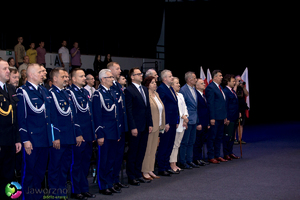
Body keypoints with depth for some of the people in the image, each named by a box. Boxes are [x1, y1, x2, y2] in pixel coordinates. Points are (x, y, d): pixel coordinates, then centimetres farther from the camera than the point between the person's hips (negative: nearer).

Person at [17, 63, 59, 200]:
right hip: (32, 141, -7)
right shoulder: (22, 92, -6)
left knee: (40, 172, 14)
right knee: (29, 173, 1)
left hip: (45, 140, 7)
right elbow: (21, 118, -12)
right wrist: (25, 140, -16)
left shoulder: (44, 91, 15)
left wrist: (55, 136, 12)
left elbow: (52, 115, 17)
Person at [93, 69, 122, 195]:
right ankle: (102, 187, 10)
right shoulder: (98, 94, -10)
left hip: (114, 133, 8)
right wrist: (99, 135, -17)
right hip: (105, 133, -7)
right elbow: (97, 116, -14)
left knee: (111, 160, 13)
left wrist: (118, 132, 14)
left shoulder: (112, 93, 14)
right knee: (103, 161, 2)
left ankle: (110, 184, 22)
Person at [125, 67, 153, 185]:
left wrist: (150, 124, 10)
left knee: (141, 152, 12)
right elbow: (129, 110, -13)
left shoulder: (145, 89, 14)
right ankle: (131, 177, 11)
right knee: (133, 153, 2)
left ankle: (138, 174, 22)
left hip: (145, 127, 7)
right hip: (136, 127, -7)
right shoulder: (129, 90, -9)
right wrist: (133, 127, -16)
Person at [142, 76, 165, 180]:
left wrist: (161, 125, 16)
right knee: (147, 150, -2)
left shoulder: (156, 94, 14)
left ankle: (150, 170, 20)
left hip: (157, 126, 9)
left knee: (153, 149, 12)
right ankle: (145, 172, 6)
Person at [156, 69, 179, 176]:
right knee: (163, 146, -2)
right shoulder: (161, 89, -12)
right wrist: (165, 123, -19)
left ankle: (167, 166, 22)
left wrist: (176, 121, 16)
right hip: (167, 123, -9)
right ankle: (161, 169, 5)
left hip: (173, 122, 9)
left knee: (169, 146, 14)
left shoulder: (171, 89, 17)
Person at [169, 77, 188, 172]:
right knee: (173, 145, -6)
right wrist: (182, 116, -13)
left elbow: (184, 107, 17)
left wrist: (185, 117, 1)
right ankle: (172, 164, -1)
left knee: (177, 144, 10)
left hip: (182, 123, 9)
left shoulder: (180, 95, 18)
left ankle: (174, 163, 15)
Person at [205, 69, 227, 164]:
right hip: (215, 118, -9)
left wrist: (225, 117, 17)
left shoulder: (219, 87, 17)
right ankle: (211, 157, 4)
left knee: (219, 137, 14)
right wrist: (212, 118, -19)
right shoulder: (210, 87, -12)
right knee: (212, 137, -2)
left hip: (221, 117, 9)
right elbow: (210, 104, -16)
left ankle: (217, 155, 23)